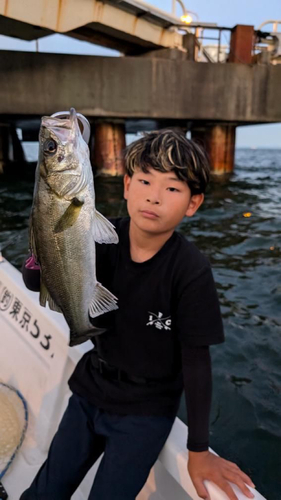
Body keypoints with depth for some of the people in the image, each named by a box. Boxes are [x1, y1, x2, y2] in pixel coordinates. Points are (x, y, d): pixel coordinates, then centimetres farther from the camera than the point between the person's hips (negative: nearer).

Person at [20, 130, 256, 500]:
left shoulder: (192, 271, -23)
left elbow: (196, 360, -16)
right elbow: (35, 280, -14)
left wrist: (199, 449, -9)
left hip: (146, 408, -3)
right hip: (90, 388, 4)